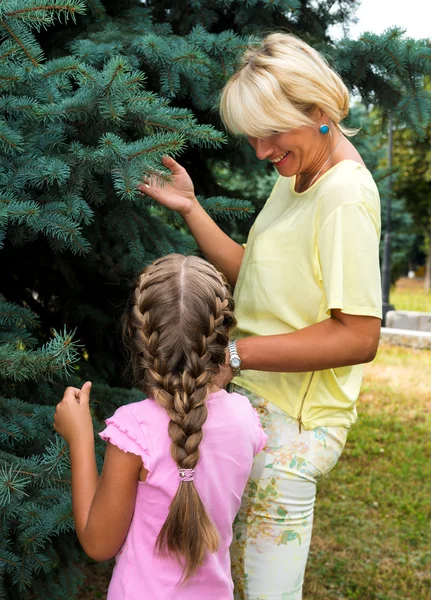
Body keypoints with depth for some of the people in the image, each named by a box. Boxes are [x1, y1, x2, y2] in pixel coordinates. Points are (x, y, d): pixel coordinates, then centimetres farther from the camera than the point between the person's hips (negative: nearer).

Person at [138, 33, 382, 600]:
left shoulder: (346, 196, -20)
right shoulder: (294, 176, 10)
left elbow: (359, 337, -24)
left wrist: (236, 353, -24)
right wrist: (191, 208, 8)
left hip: (293, 422, -9)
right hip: (255, 399, 9)